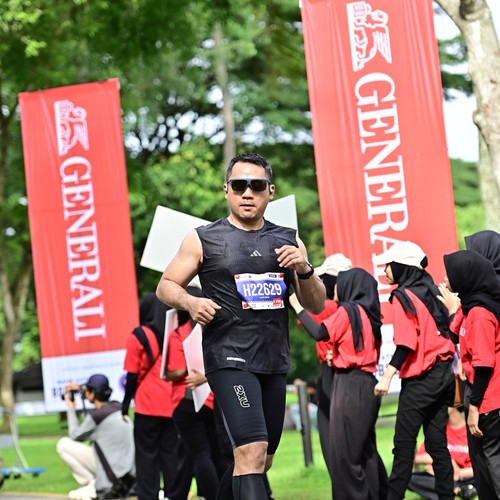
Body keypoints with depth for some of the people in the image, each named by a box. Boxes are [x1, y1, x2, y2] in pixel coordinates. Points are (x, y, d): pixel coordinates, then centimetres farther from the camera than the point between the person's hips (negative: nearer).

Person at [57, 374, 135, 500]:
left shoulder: (96, 415, -14)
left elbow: (74, 435, 2)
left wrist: (71, 408, 11)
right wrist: (80, 389, 36)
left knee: (63, 444, -2)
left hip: (114, 470, -8)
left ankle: (93, 485, -2)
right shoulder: (118, 406, 7)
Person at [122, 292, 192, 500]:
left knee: (147, 453, 2)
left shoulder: (138, 336, -7)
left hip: (148, 405, -4)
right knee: (171, 452, 8)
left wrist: (125, 404, 3)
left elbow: (133, 375, -5)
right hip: (172, 405, 4)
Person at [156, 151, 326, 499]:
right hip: (229, 360, -5)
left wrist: (304, 271, -8)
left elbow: (317, 305, 12)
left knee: (261, 462, 13)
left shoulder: (288, 241, 11)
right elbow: (166, 287, 7)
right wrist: (191, 302, -14)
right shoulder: (203, 240, 1)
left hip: (275, 362, 5)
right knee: (252, 452, -21)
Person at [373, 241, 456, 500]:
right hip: (443, 375, 8)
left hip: (420, 379, -8)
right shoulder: (429, 292, 13)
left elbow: (406, 343, -18)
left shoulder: (403, 296, -10)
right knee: (437, 442, 10)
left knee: (404, 443, -5)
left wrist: (387, 376, -20)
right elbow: (445, 331, 14)